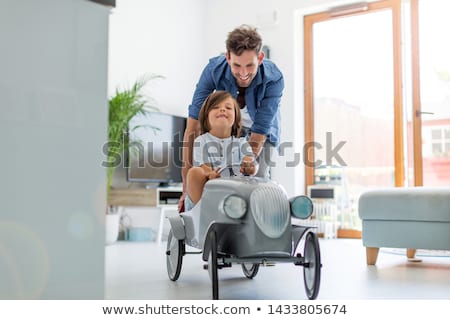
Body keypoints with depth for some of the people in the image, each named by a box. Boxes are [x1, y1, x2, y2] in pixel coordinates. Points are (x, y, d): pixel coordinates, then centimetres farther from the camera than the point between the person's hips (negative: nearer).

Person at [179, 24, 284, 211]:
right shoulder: (215, 69, -32)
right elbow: (194, 125, -35)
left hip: (263, 133, -1)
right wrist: (188, 185, -40)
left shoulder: (274, 80, -36)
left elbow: (258, 137, -35)